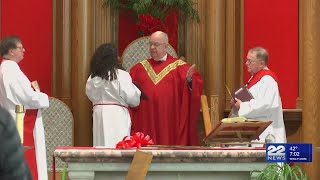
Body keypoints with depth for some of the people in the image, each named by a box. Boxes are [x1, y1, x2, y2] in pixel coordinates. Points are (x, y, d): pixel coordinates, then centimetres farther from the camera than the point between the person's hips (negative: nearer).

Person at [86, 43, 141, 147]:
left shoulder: (93, 77, 5)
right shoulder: (121, 75, -11)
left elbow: (90, 95, 15)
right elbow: (131, 97, -11)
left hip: (98, 113, 5)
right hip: (117, 114, -5)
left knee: (101, 145, 7)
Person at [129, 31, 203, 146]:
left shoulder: (178, 66, 5)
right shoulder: (140, 68, 16)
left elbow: (196, 87, -7)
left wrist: (189, 80, -27)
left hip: (171, 122, -2)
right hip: (145, 122, 2)